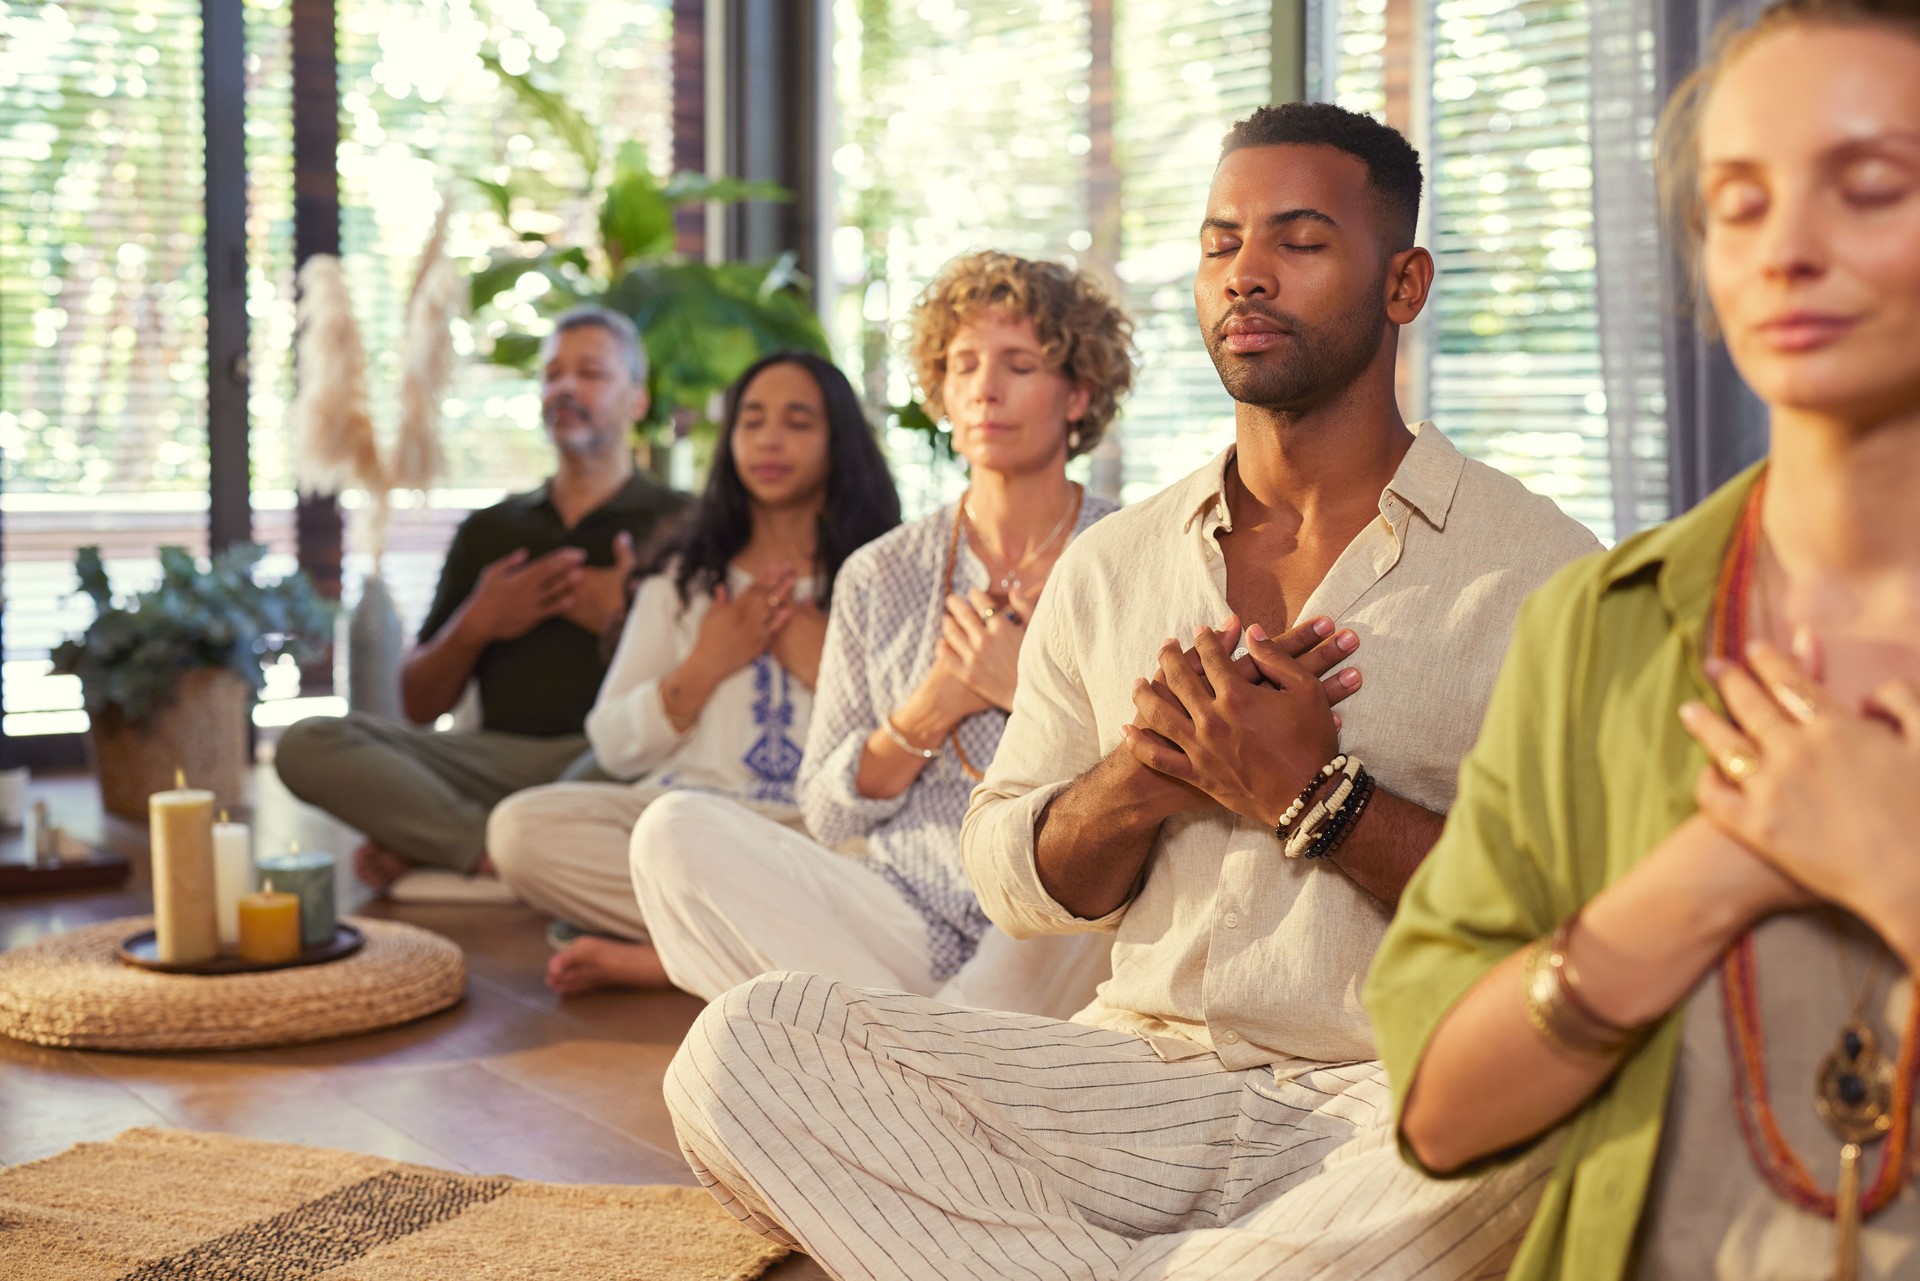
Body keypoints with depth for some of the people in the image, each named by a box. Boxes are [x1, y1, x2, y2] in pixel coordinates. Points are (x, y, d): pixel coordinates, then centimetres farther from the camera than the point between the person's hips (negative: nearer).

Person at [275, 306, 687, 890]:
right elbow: (419, 706, 19)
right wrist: (474, 626, 2)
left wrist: (623, 620, -11)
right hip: (496, 754, 3)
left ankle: (428, 847, -26)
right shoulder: (487, 530, 24)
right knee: (307, 743, -17)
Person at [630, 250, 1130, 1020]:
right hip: (905, 924, 3)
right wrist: (931, 708, -8)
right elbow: (827, 814, 8)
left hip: (1066, 937, -3)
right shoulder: (882, 577, 10)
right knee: (677, 833, -18)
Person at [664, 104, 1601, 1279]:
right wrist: (1139, 775, -7)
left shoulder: (1537, 568, 2)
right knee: (744, 1048, -18)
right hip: (1143, 1079, 3)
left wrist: (1318, 798, -14)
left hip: (1396, 1099, -3)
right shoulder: (1108, 568, 15)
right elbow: (1009, 882, 14)